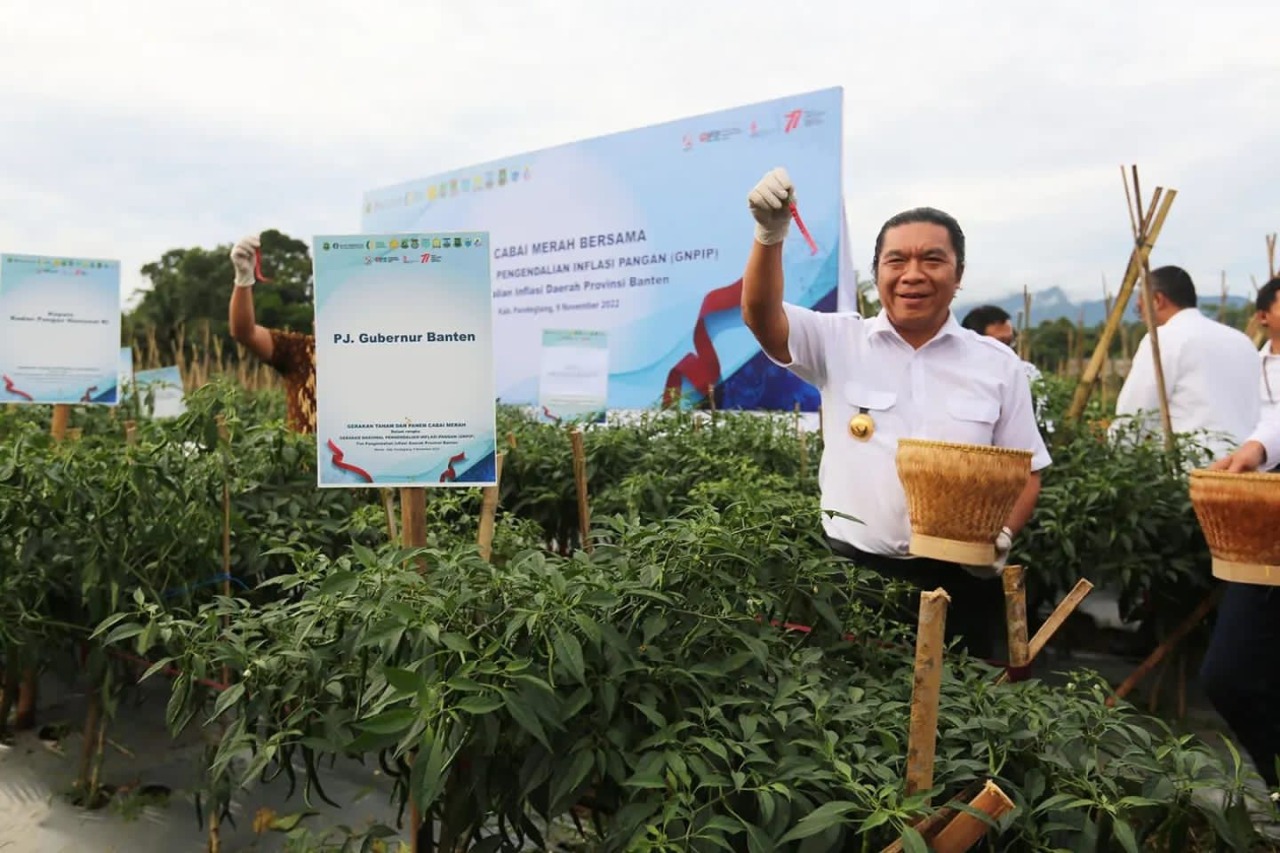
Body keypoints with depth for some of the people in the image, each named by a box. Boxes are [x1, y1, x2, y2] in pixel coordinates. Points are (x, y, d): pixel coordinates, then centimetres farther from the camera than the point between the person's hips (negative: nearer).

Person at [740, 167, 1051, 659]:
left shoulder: (997, 363, 4)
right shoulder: (840, 342, 0)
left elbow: (1024, 471, 8)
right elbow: (761, 317, -16)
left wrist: (1002, 536, -10)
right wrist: (770, 235, -32)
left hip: (957, 577, 1)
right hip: (853, 571, -1)